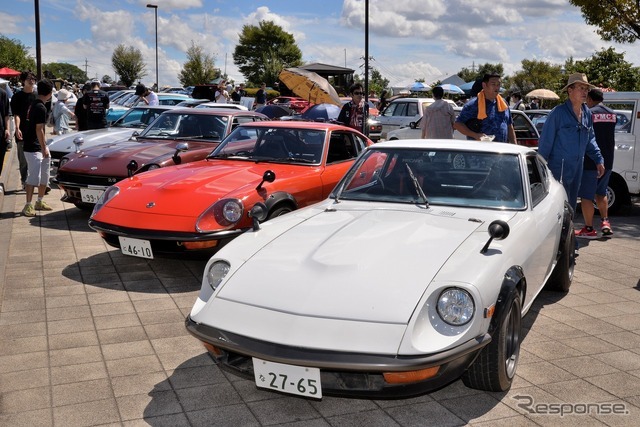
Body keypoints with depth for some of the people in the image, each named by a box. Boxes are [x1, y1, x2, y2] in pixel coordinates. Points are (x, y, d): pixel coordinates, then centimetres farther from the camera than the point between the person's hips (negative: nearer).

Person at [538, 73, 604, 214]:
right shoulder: (558, 113, -13)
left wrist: (599, 160, 10)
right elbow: (545, 141, -12)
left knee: (572, 205, 15)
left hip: (577, 169, 7)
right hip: (558, 169, -7)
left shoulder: (587, 114, 8)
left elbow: (590, 139, 18)